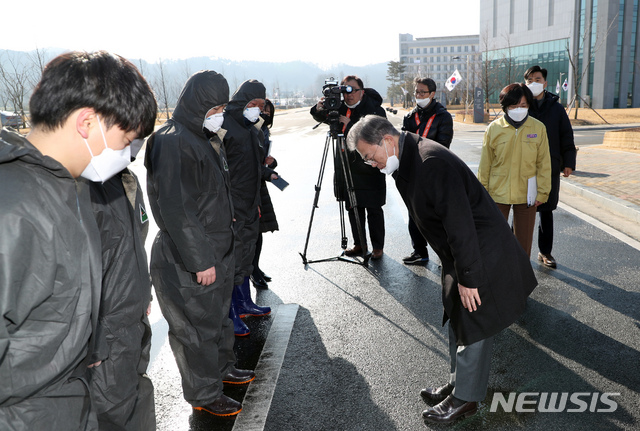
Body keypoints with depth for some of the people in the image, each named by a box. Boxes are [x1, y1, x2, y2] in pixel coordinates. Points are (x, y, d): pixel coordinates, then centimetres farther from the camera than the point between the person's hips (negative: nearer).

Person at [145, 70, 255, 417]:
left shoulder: (207, 137, 11)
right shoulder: (173, 143, -20)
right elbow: (176, 210, -25)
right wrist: (200, 260, -22)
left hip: (218, 250, 10)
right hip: (187, 260, -9)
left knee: (218, 314, 24)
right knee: (197, 327, 6)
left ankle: (223, 367, 43)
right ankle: (204, 395, 23)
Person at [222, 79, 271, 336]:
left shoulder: (254, 130, 14)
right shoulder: (224, 126, -13)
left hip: (249, 206, 9)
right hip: (230, 208, -9)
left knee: (246, 257, 18)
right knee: (231, 261, -3)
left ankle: (244, 304, 33)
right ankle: (229, 315, 9)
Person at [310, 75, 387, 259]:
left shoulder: (374, 109, -9)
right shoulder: (340, 107, 4)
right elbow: (321, 117, 13)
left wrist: (349, 124, -27)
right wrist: (319, 109, -11)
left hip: (370, 167, -5)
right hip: (347, 167, 5)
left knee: (374, 209, 1)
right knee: (353, 208, 11)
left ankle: (378, 247, 14)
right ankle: (359, 244, 25)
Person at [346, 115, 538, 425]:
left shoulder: (432, 163, -28)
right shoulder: (407, 161, 5)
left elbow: (459, 223, -29)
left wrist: (468, 278, -23)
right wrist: (456, 272, 18)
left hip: (482, 256, -10)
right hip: (458, 255, 10)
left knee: (473, 326, 5)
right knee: (457, 320, 21)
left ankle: (465, 399, 22)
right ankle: (458, 383, 39)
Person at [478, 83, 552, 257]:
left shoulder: (538, 128, -3)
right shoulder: (494, 128, -6)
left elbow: (543, 163, 3)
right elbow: (485, 164, 1)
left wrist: (542, 192, 1)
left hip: (526, 194, 1)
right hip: (498, 193, -1)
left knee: (524, 238, 13)